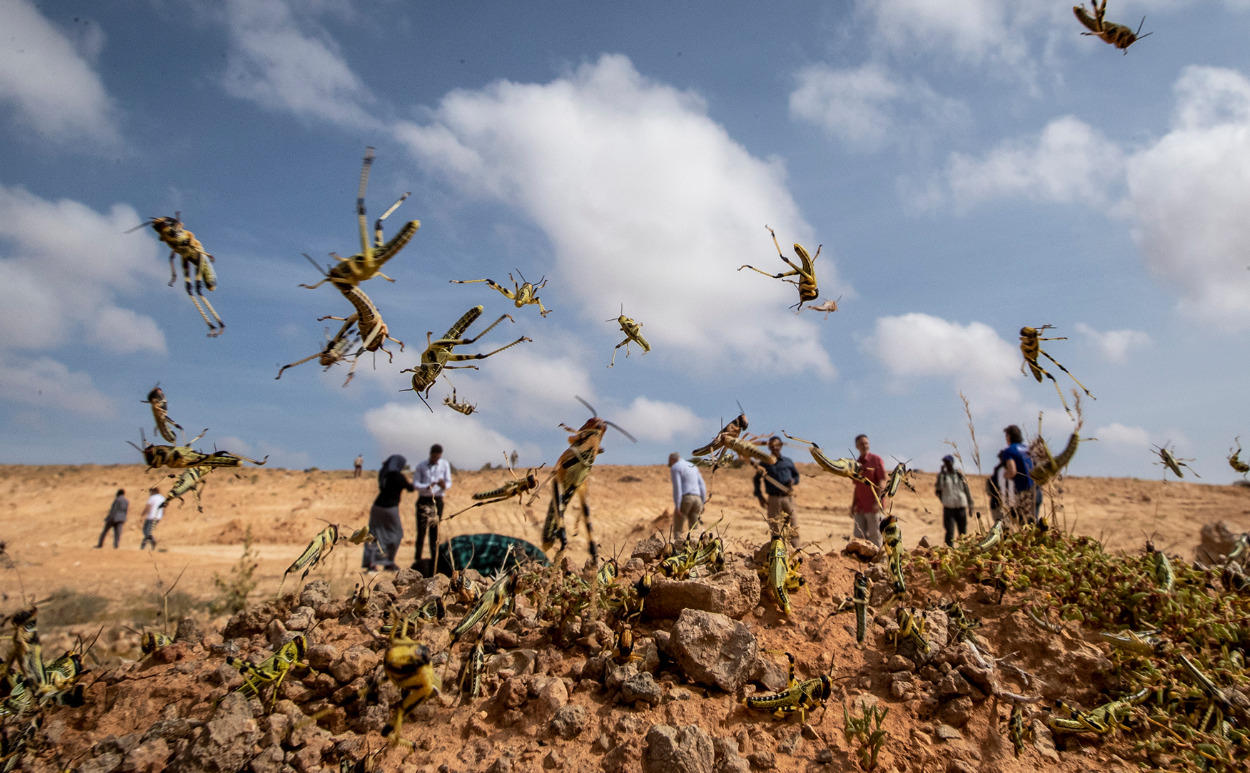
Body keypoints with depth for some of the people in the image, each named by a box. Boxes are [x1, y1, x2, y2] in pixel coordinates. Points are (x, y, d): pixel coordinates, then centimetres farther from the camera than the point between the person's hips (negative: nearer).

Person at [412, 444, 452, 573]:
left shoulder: (445, 465, 4)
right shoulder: (421, 466, 4)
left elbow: (449, 482, 3)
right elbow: (415, 483, 0)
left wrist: (444, 486, -21)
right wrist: (427, 487, -18)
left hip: (437, 501, 0)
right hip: (423, 500, 0)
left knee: (434, 532, 3)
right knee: (421, 530, -1)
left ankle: (434, 560, 8)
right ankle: (418, 559, 8)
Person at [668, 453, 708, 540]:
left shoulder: (675, 468, -1)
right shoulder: (693, 467, 21)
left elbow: (677, 487, -13)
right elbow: (702, 487, 15)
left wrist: (677, 506, -16)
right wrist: (702, 505, 15)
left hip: (684, 500, -6)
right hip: (697, 499, 6)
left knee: (677, 529, 1)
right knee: (694, 530, 9)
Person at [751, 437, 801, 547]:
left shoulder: (788, 461, 12)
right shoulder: (765, 463, 8)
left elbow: (796, 475, 21)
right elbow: (756, 480, 11)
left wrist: (793, 481, -2)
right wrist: (759, 496, 0)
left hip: (788, 497, 1)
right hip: (773, 499, -1)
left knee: (794, 525, -5)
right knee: (775, 528, 1)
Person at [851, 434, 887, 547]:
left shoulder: (876, 460, 0)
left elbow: (881, 482, -7)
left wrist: (877, 502, -16)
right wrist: (853, 505, 15)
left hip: (873, 507, -6)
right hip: (860, 508, 6)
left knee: (874, 535, -4)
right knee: (859, 536, 3)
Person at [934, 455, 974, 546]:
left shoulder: (960, 475, 7)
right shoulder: (942, 475, 3)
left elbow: (967, 490, 12)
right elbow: (938, 487, -13)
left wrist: (970, 505, 10)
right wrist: (942, 474, -15)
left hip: (961, 507, 2)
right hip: (948, 507, -2)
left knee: (963, 532, 9)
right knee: (949, 532, -9)